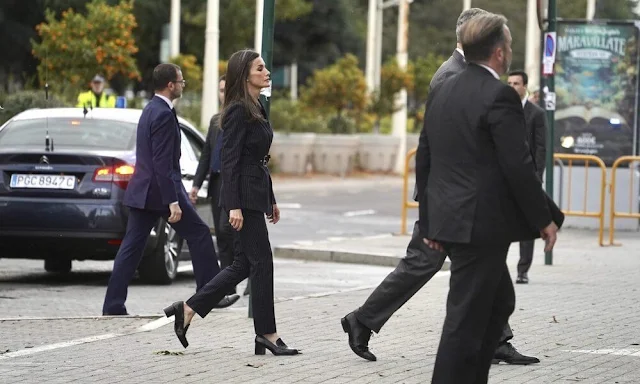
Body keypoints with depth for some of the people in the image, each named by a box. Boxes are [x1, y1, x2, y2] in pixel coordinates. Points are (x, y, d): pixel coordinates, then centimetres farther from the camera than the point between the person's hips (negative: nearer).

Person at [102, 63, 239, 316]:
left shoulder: (150, 110, 15)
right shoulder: (164, 115, -16)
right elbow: (162, 163, -22)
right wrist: (173, 202, -23)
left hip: (141, 191, 9)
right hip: (161, 190, -9)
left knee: (132, 247, 5)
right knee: (199, 234, 4)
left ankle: (113, 305, 2)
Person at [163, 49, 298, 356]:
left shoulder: (256, 109, 16)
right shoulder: (238, 111, -13)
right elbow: (230, 160, -17)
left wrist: (270, 200, 23)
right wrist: (234, 206, -22)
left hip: (257, 193, 10)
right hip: (244, 195, -10)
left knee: (243, 264, 10)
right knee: (261, 261, -4)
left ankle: (187, 310, 15)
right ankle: (266, 333, 2)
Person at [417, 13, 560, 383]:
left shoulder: (442, 92, 10)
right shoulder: (500, 96, -15)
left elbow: (424, 160, 14)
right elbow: (518, 166, -17)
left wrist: (430, 221, 20)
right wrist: (543, 219, -6)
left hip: (449, 221, 9)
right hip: (483, 224, -9)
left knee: (499, 301, 21)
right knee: (467, 317, -4)